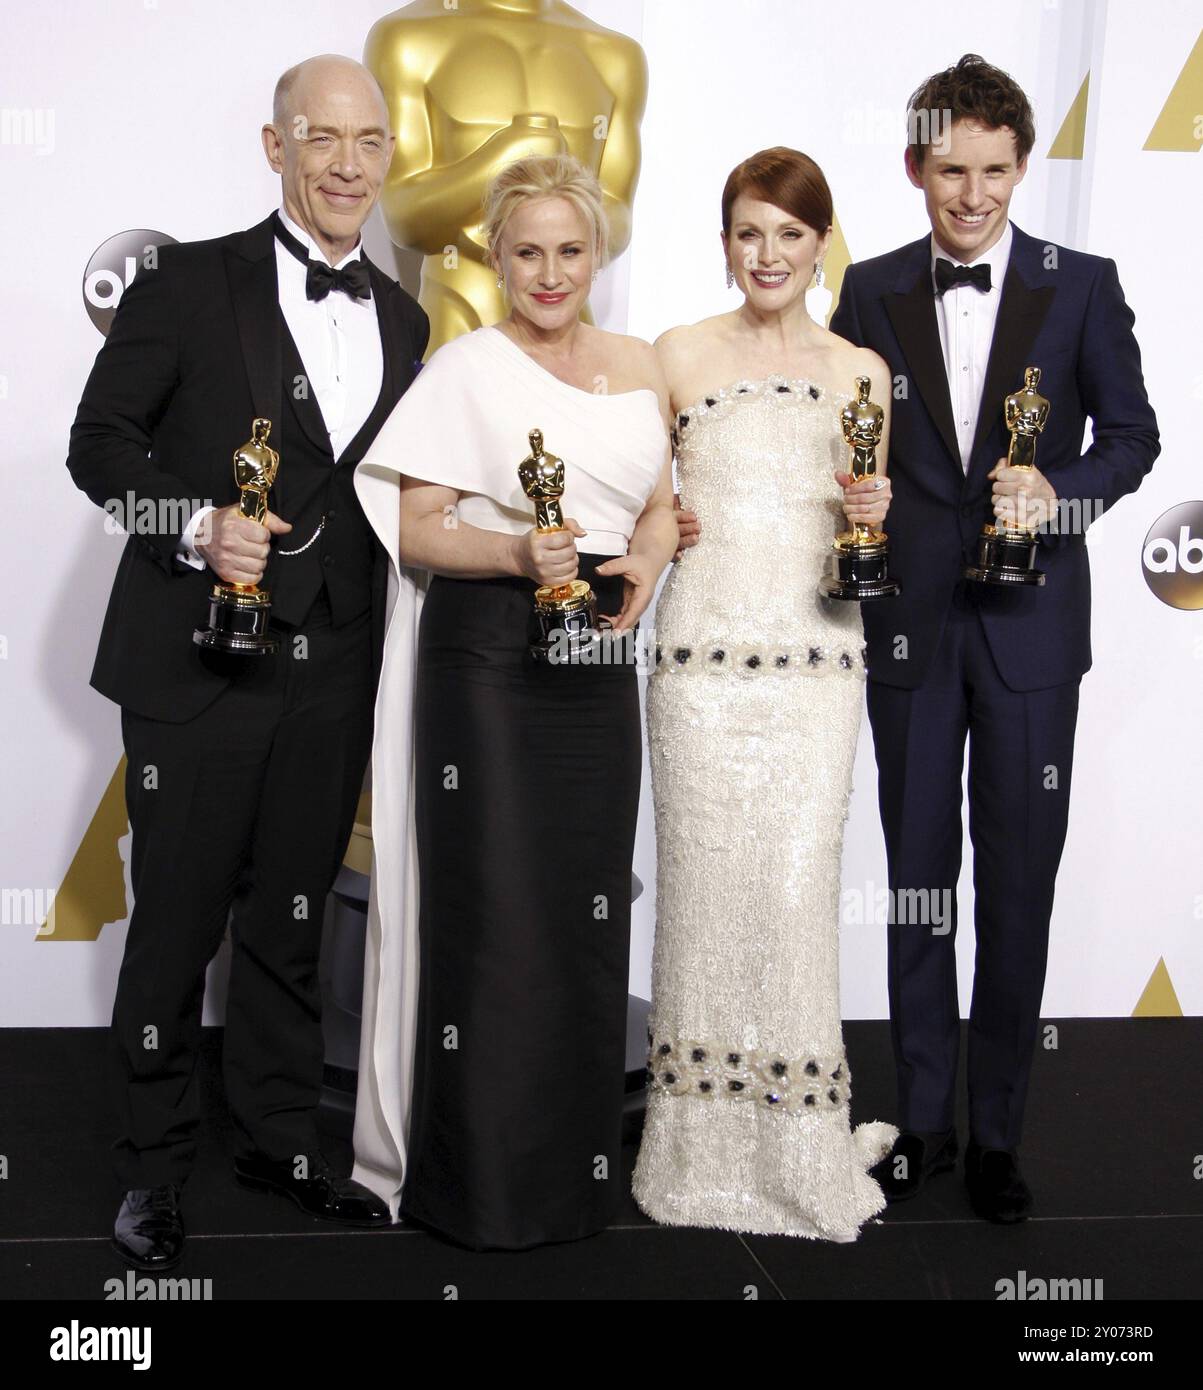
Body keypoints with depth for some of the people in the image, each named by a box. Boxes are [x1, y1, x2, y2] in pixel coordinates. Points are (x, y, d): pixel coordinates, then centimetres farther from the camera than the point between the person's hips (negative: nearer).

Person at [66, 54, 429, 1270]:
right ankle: (153, 1169, 23)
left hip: (334, 673, 4)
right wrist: (197, 524, -21)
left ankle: (279, 1140, 31)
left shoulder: (403, 321, 11)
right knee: (176, 926, 6)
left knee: (292, 921, 15)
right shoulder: (191, 283, -4)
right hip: (197, 665, -4)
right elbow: (99, 440, -5)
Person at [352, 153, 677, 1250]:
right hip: (486, 658, -5)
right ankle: (480, 1179, 12)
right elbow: (416, 531, -6)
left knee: (590, 906, 8)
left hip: (598, 662, 5)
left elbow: (661, 502, 19)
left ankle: (581, 1160, 22)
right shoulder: (467, 369, -3)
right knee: (489, 906, -3)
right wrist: (519, 554, -22)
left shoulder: (637, 365, 12)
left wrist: (643, 565, -2)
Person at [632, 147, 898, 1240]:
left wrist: (874, 515, -4)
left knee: (799, 883, -4)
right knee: (706, 878, 0)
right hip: (704, 649, -1)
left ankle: (801, 1146, 12)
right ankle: (705, 1143, 14)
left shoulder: (860, 371, 12)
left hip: (818, 657, 1)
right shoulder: (680, 355, 8)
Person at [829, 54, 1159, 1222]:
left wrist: (1064, 494, -13)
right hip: (909, 623, 2)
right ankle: (922, 1119, 22)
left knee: (1018, 882, 3)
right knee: (915, 874, 8)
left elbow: (1132, 431, 5)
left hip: (1031, 622, -1)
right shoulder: (872, 292, 6)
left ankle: (997, 1134, 17)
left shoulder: (1081, 286, 1)